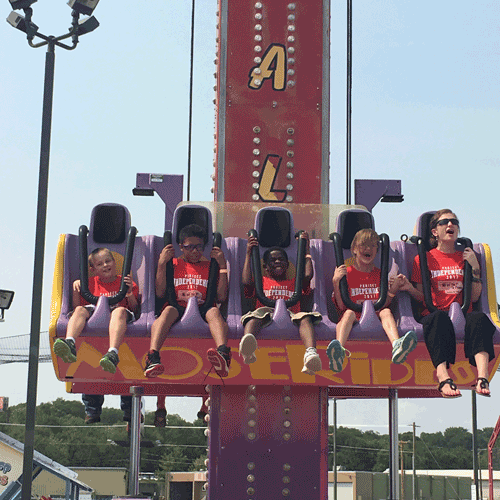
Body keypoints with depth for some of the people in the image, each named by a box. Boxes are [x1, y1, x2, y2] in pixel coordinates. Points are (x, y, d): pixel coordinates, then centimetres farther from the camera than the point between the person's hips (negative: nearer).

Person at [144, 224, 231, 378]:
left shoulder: (210, 266, 24)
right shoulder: (173, 264, 23)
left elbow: (221, 297, 10)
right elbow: (160, 294, 9)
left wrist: (223, 266, 9)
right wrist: (161, 264, 6)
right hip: (177, 309, 0)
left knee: (214, 311, -34)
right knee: (169, 309, -35)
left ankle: (223, 354, -63)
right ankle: (153, 358, -56)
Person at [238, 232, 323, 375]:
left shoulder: (295, 283, 38)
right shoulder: (261, 282, 35)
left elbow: (308, 275, 18)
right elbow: (246, 282, 13)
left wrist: (306, 251, 28)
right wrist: (248, 254, 19)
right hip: (266, 312, -1)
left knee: (305, 318, -36)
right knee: (257, 314, -39)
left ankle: (311, 353, -65)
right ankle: (247, 349, -72)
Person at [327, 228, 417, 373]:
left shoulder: (380, 275, 18)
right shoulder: (347, 273, 10)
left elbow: (383, 305, 13)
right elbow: (341, 306, 1)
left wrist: (393, 291, -2)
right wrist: (336, 282, -9)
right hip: (354, 318, -2)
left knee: (386, 312, -28)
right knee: (349, 312, -33)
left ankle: (397, 346, -58)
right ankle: (339, 352, -61)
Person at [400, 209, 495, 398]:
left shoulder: (466, 257, 21)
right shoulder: (423, 259, 16)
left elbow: (474, 298, 14)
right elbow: (422, 297, 12)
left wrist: (475, 268, 5)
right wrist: (410, 288, -8)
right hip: (433, 313, -2)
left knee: (479, 317, -35)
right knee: (439, 318, -40)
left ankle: (482, 377, -52)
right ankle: (443, 378, -56)